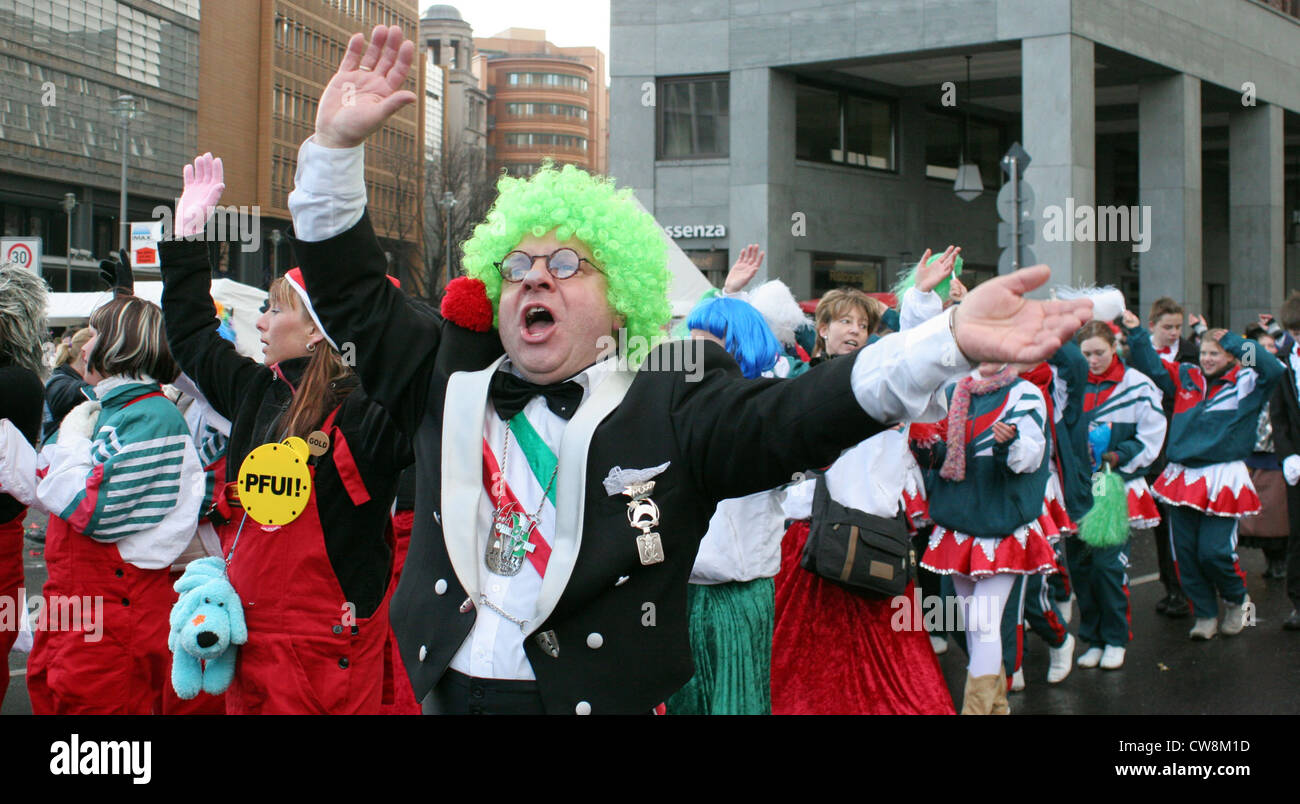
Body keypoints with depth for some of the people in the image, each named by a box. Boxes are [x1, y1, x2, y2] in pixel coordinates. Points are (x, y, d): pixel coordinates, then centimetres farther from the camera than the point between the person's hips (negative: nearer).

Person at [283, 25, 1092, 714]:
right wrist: (339, 146, -1)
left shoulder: (674, 403, -5)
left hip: (603, 696, -3)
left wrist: (948, 341, -32)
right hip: (452, 691, 3)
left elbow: (793, 416, -17)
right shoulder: (450, 377, 8)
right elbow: (355, 295, 10)